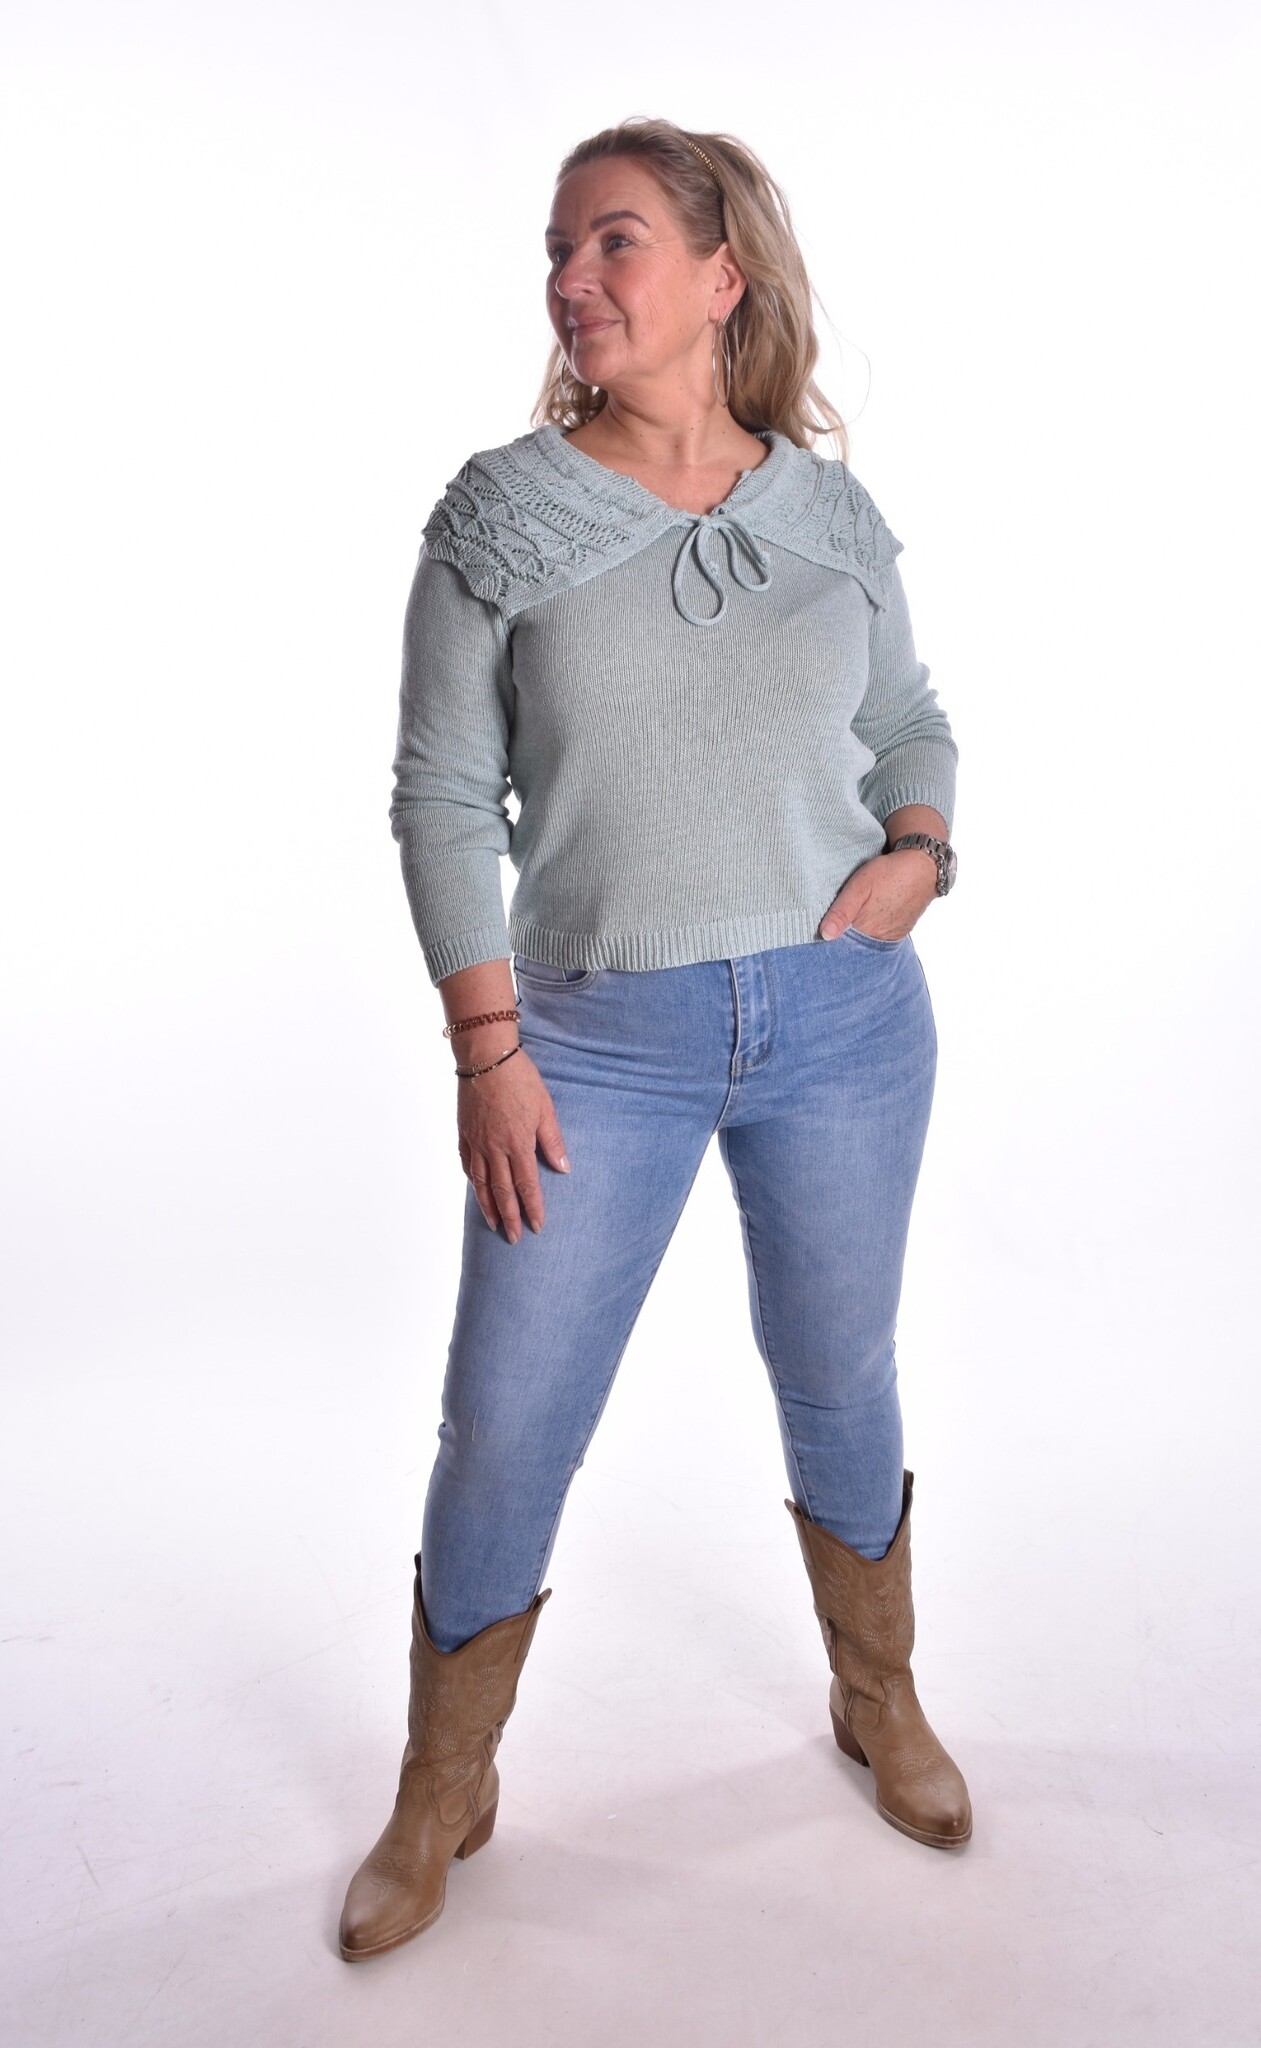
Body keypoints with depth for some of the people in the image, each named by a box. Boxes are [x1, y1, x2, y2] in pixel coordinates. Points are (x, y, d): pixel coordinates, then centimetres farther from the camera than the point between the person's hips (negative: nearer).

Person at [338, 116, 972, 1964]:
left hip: (843, 1022, 2)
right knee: (504, 1430, 4)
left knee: (839, 1383, 17)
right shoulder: (500, 514, -3)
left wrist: (917, 851, -5)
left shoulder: (833, 512, 4)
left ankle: (879, 1702, 45)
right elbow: (443, 795, -4)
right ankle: (441, 1799, 30)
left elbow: (912, 723, 16)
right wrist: (487, 1048, -9)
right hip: (601, 1040, -1)